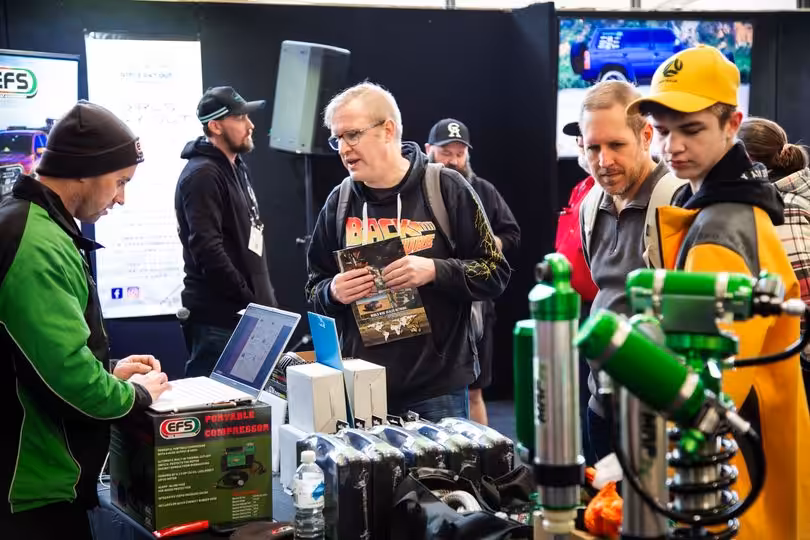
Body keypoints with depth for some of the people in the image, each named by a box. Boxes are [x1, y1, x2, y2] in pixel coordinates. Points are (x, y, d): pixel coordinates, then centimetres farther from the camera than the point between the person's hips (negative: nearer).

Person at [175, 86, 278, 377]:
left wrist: (265, 297, 14)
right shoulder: (202, 175, -13)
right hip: (219, 318, -9)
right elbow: (208, 250, -22)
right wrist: (250, 302, -17)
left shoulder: (237, 168, 17)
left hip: (246, 314, 9)